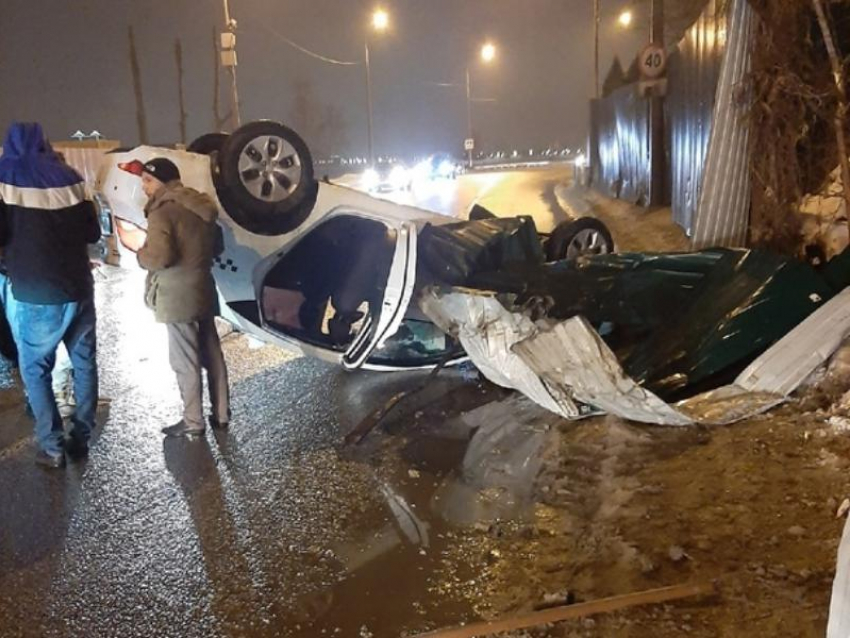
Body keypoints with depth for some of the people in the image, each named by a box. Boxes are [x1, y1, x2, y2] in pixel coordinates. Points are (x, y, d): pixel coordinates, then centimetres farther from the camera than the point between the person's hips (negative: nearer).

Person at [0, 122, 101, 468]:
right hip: (78, 288, 3)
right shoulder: (68, 176, 4)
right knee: (84, 362, 14)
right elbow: (93, 233, 8)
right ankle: (81, 438, 18)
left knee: (35, 369, 9)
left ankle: (52, 446, 7)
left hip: (34, 294, -3)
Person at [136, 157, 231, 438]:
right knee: (211, 354, 12)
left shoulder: (162, 210, -15)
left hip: (178, 295, -8)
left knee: (185, 360, -1)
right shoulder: (199, 205, 12)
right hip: (203, 288, 9)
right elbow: (215, 245, 20)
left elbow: (160, 256, -23)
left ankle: (193, 421, 6)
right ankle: (221, 414, 20)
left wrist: (141, 255, -4)